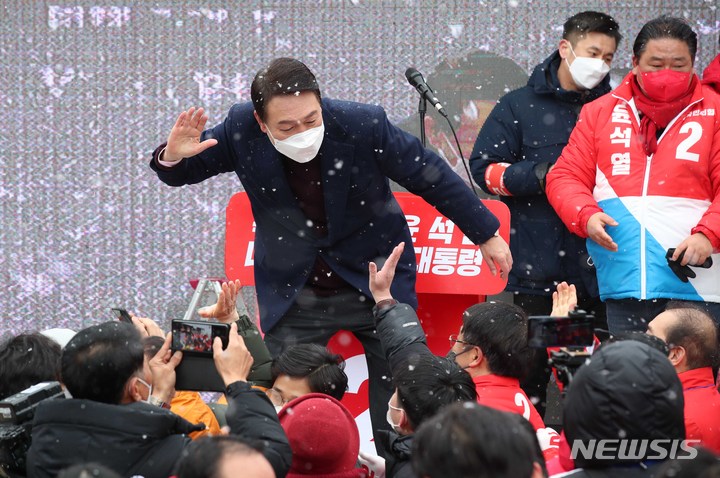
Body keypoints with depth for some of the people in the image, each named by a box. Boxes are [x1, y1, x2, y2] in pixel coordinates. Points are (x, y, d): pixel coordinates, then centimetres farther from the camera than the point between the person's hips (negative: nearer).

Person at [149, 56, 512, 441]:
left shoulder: (364, 124, -22)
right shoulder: (241, 130, -16)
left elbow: (431, 177, -8)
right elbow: (182, 173, 1)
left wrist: (486, 235, 2)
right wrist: (172, 156, -25)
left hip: (377, 280, -1)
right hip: (294, 292, 1)